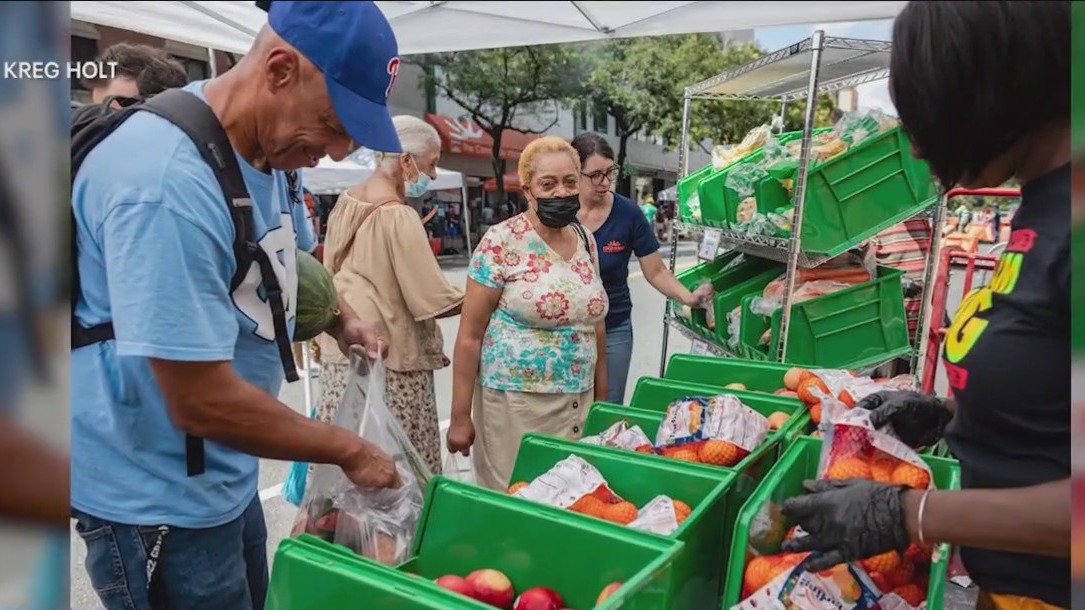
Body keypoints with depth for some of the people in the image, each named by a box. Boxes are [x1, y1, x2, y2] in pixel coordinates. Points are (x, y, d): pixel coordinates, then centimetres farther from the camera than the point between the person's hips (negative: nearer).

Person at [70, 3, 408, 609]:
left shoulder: (264, 147, -1)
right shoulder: (170, 180, -31)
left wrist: (341, 317, 5)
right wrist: (348, 449, -17)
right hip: (157, 496, -8)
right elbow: (201, 402, -30)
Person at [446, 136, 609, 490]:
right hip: (515, 402, -5)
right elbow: (470, 336, -10)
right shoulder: (502, 242, -12)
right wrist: (460, 416, -9)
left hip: (578, 402, 5)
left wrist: (601, 395, 16)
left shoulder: (586, 240, 5)